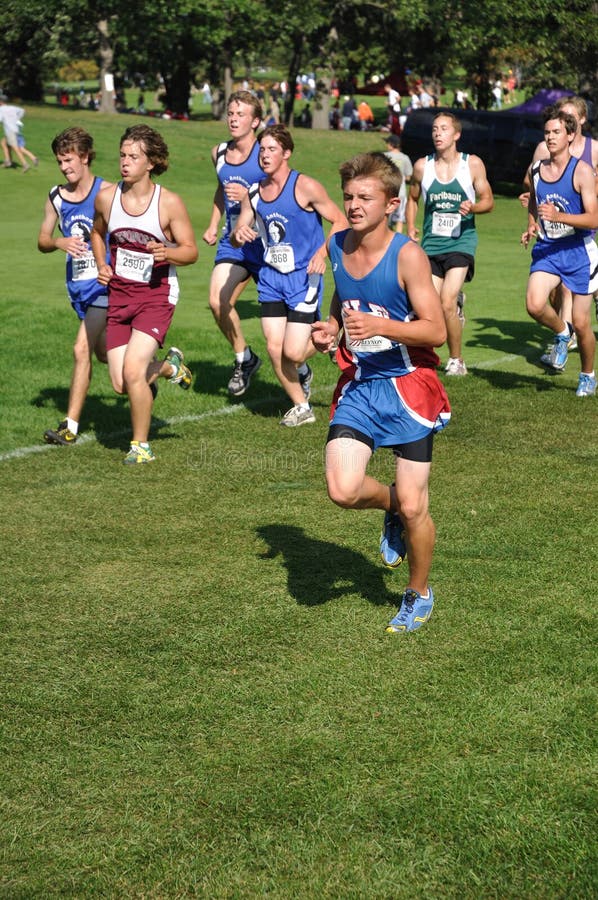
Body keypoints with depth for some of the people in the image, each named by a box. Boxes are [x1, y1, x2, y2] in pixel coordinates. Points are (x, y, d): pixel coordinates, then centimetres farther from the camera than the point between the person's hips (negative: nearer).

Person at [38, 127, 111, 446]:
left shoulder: (106, 193, -10)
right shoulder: (56, 197, 6)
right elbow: (42, 241, 9)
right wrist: (59, 242, -13)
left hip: (104, 282, -6)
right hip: (77, 284, 6)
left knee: (82, 349, -16)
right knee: (103, 353, 16)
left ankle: (70, 426, -13)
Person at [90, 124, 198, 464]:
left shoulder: (170, 203, -12)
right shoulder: (106, 198, -1)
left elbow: (191, 251, -6)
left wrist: (166, 253, -26)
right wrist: (101, 266, 4)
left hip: (157, 294, -4)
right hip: (119, 293, 5)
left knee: (132, 370, -19)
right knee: (121, 384, 0)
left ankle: (141, 445, 2)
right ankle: (168, 366, 35)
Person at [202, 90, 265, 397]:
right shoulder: (219, 153, 7)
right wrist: (213, 225, 19)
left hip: (264, 244, -5)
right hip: (232, 242, 5)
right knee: (218, 302, -13)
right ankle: (244, 359, 9)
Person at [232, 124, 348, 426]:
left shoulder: (305, 187, -11)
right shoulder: (254, 193, 5)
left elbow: (340, 222, -8)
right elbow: (238, 234, 12)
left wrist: (323, 252, -22)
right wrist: (239, 234, -13)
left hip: (303, 277, -5)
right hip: (271, 277, 5)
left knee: (293, 352, -11)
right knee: (274, 349, -1)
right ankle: (301, 407, 17)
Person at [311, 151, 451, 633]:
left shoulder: (407, 254, -15)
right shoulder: (337, 246, 3)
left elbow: (437, 330, -16)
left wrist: (379, 326, -29)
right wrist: (329, 329, 1)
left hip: (408, 385, -4)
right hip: (358, 383, 5)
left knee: (413, 507, -1)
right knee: (343, 490, -13)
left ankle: (419, 594, 25)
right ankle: (392, 506, 23)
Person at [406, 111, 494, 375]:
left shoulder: (473, 164, -3)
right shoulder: (422, 166, 2)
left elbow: (488, 200, 4)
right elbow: (412, 199, 17)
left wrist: (472, 207, -17)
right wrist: (410, 228, 3)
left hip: (461, 242, -3)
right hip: (431, 244, 3)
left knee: (447, 303, -16)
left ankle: (456, 361, 1)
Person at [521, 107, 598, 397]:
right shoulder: (535, 170, 5)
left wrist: (558, 216, -29)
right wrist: (531, 228, 6)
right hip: (547, 250, 4)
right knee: (534, 305, -23)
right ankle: (561, 333, 10)